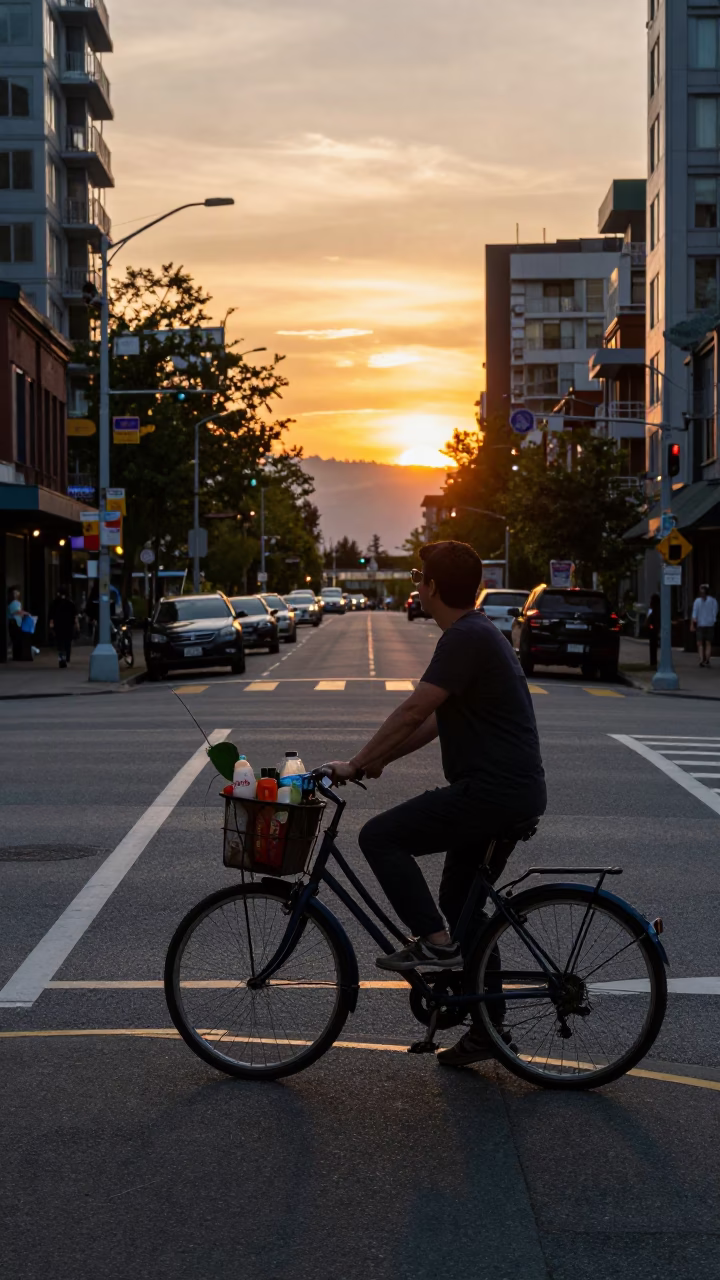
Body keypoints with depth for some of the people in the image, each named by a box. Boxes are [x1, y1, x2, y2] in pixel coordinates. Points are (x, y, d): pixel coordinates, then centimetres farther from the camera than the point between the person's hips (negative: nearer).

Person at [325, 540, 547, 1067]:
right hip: (511, 790, 10)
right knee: (462, 901, 16)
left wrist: (357, 764, -11)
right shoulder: (474, 634, 17)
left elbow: (413, 712, -19)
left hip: (493, 791, -10)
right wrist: (376, 759, 17)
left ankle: (435, 943, -8)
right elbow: (432, 721, 22)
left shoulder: (467, 638, -15)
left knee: (381, 837, -10)